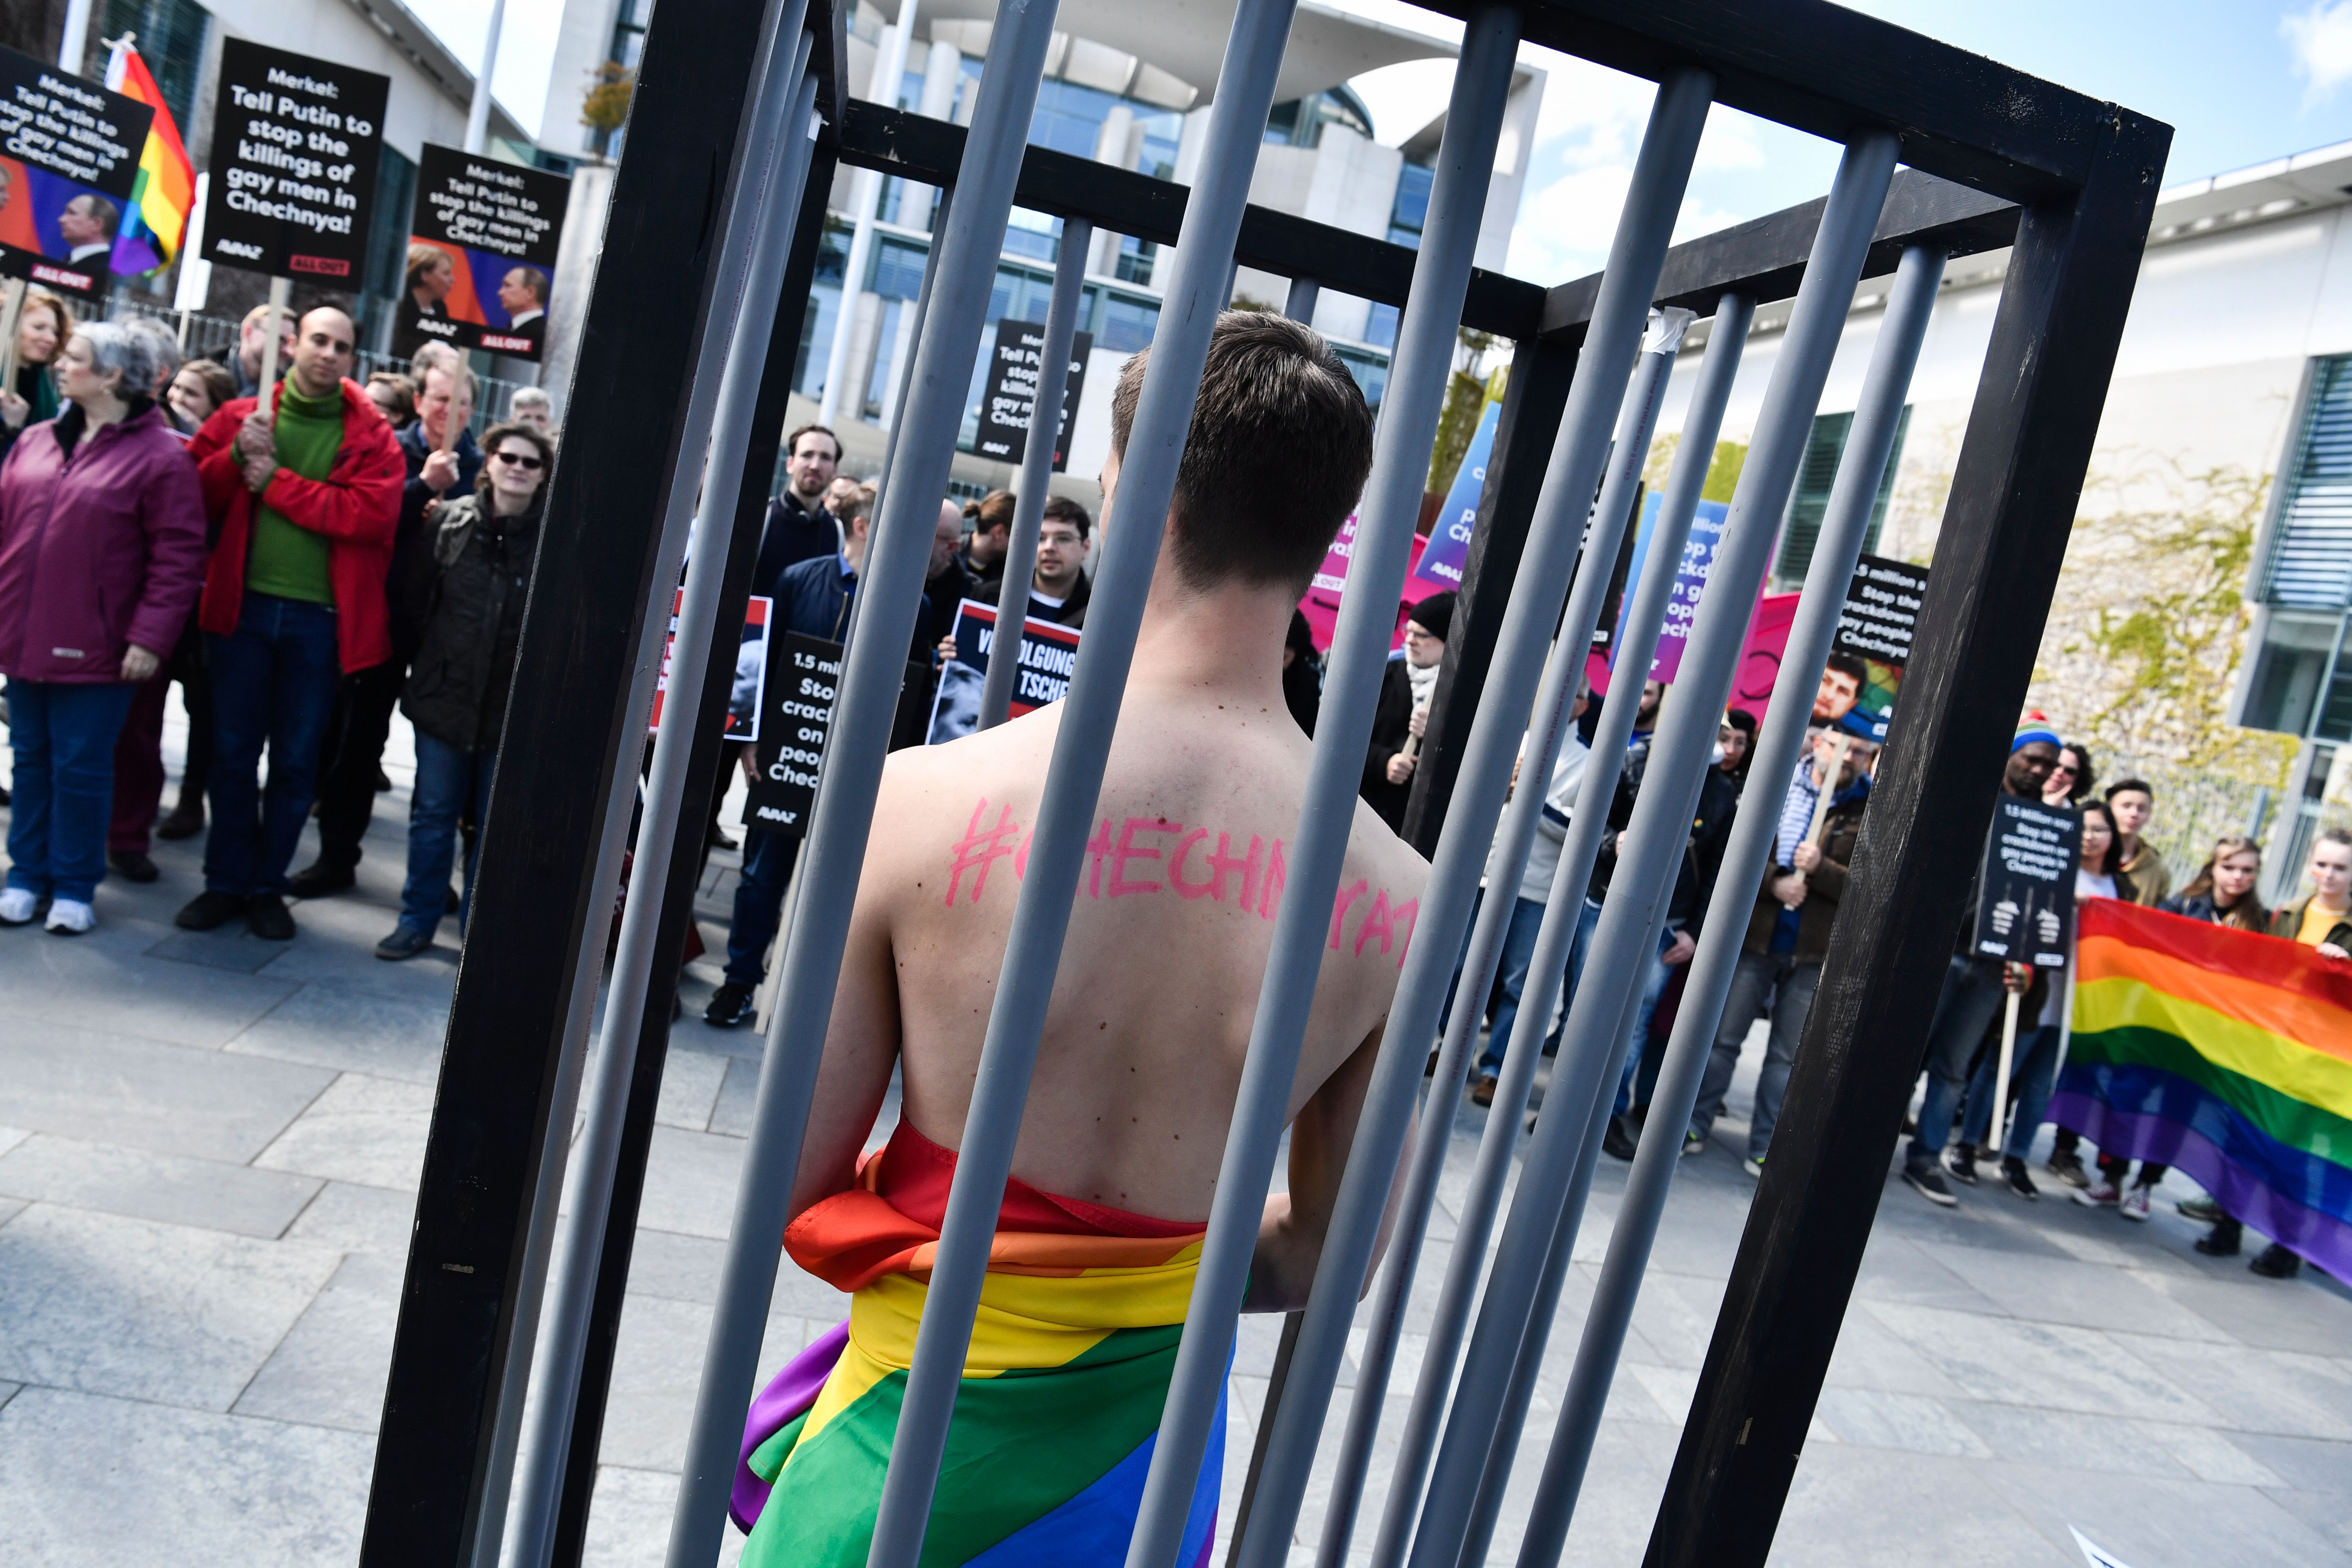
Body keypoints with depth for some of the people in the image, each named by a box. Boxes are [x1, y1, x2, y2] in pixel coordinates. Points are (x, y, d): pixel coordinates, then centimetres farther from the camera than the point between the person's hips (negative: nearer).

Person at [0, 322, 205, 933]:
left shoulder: (159, 456, -9)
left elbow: (179, 557, -12)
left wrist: (150, 636, -16)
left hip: (92, 649, -6)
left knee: (81, 767, 2)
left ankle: (73, 887, 15)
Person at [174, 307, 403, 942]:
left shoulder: (372, 435, 0)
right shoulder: (243, 416, 5)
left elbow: (373, 514, -15)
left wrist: (276, 482, -12)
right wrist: (239, 455, -14)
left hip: (320, 620, -1)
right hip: (243, 608, 1)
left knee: (296, 762, 9)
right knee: (233, 753, 9)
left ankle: (267, 885, 23)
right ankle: (226, 881, 23)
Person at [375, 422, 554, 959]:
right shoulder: (450, 519, 1)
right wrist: (418, 668, 4)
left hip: (513, 707, -2)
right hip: (445, 694, 2)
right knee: (432, 815, 11)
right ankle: (418, 920, 25)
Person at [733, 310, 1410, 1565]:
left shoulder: (915, 802, -22)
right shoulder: (1393, 899, -16)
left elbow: (791, 1191, -12)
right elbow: (1324, 1255, -3)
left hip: (914, 1431, -2)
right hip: (1144, 1441, 3)